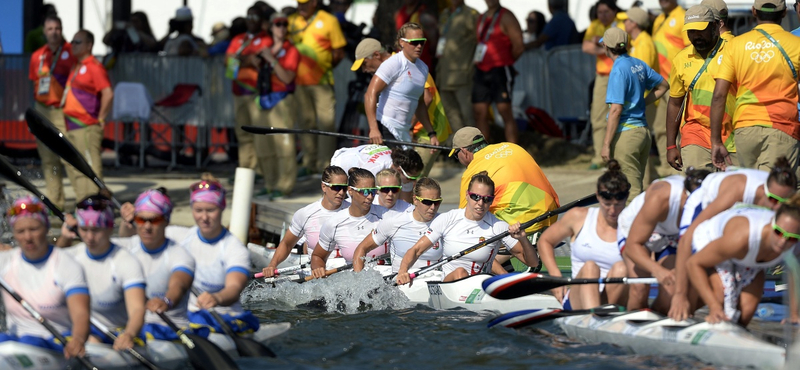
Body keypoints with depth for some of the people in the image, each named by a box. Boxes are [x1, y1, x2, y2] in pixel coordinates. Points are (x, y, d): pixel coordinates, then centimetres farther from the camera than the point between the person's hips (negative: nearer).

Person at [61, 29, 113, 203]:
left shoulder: (94, 67, -10)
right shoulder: (76, 68, 19)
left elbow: (108, 94, -20)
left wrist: (101, 118, -15)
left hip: (87, 128, -10)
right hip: (72, 127, 10)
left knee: (91, 167, -11)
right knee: (74, 169, 11)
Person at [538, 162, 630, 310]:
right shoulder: (579, 217, 11)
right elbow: (545, 241, 23)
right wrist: (556, 276, 7)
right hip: (576, 299, 0)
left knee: (621, 268, -30)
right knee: (590, 267, -33)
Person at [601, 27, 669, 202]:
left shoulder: (618, 70, -14)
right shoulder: (639, 65, 9)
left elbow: (616, 110, -19)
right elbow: (663, 85, 24)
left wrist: (606, 144, -17)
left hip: (626, 133, -8)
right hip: (644, 131, 8)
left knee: (629, 192, -7)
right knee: (637, 189, 13)